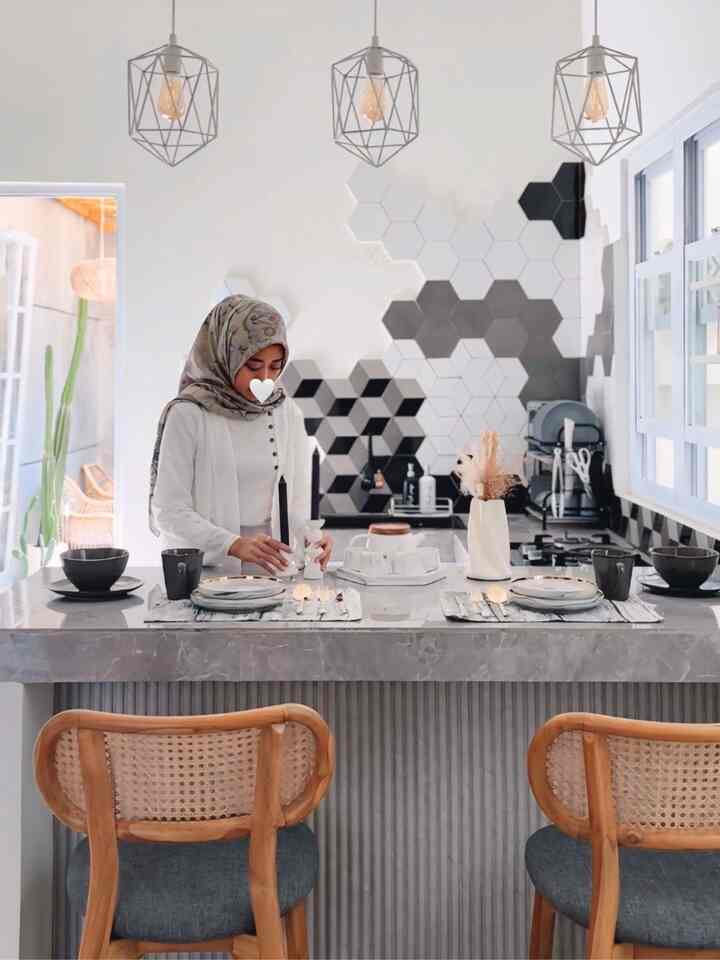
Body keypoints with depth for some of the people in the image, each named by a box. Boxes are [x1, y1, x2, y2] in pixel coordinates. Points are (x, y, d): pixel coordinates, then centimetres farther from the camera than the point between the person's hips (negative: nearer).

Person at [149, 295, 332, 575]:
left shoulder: (288, 414, 7)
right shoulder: (187, 415, -5)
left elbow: (296, 500, 9)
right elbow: (169, 511, -7)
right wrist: (235, 544, -20)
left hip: (273, 569, 3)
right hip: (207, 570, -3)